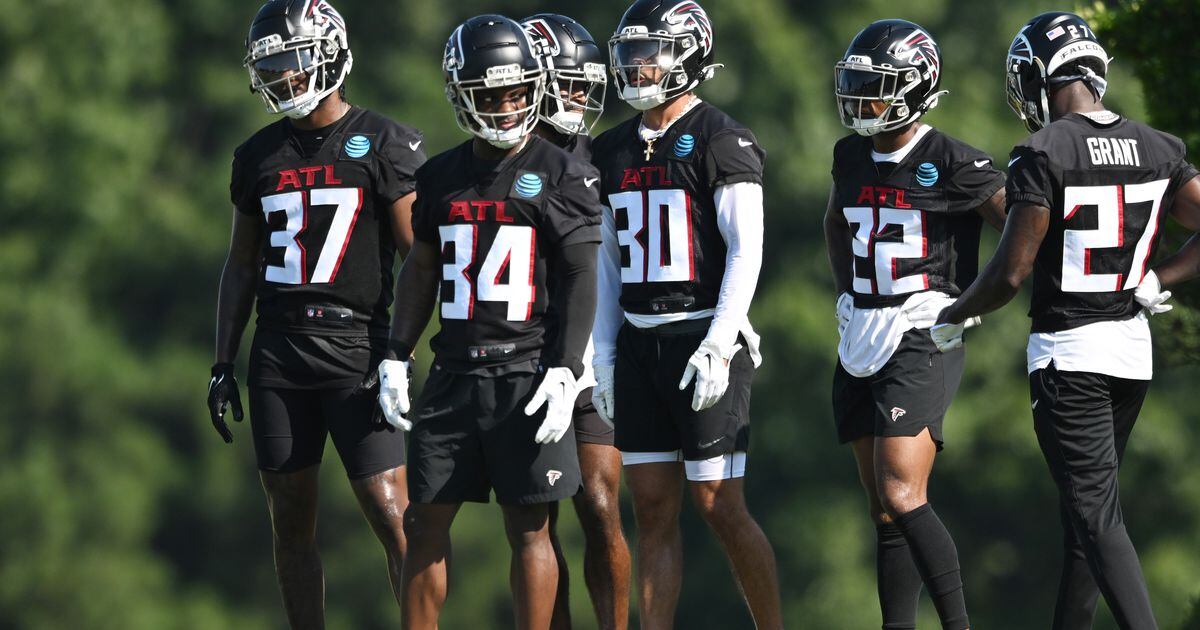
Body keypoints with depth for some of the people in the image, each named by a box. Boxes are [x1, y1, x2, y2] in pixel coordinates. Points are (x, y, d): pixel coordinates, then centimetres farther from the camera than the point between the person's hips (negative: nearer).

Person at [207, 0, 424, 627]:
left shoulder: (384, 146, -3)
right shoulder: (260, 155, 12)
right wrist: (223, 365, 13)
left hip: (356, 348, -5)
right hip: (278, 354, 5)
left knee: (391, 513, -11)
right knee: (290, 520, 6)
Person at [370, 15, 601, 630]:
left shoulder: (562, 176, -3)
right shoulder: (441, 177, 11)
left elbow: (580, 280, -5)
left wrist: (564, 373, -13)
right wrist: (395, 359, 12)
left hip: (527, 373, -5)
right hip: (453, 373, 5)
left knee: (528, 527, -1)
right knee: (425, 522, 5)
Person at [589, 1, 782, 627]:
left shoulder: (721, 141, -8)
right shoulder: (613, 151, 13)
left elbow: (746, 252, -11)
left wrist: (717, 348, -18)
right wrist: (603, 358, 13)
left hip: (705, 340, -6)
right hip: (639, 342, 6)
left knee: (719, 506, -6)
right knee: (652, 510, 5)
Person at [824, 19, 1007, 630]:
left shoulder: (953, 164, -11)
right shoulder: (853, 155, 11)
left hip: (923, 341, -7)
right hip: (861, 344, 7)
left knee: (902, 498, -17)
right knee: (885, 513, 8)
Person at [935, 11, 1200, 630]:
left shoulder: (1042, 154, -14)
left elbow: (1011, 271, -14)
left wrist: (951, 317, 2)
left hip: (1066, 352, -7)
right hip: (1133, 347, 7)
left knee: (1095, 514, -8)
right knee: (1085, 505, 18)